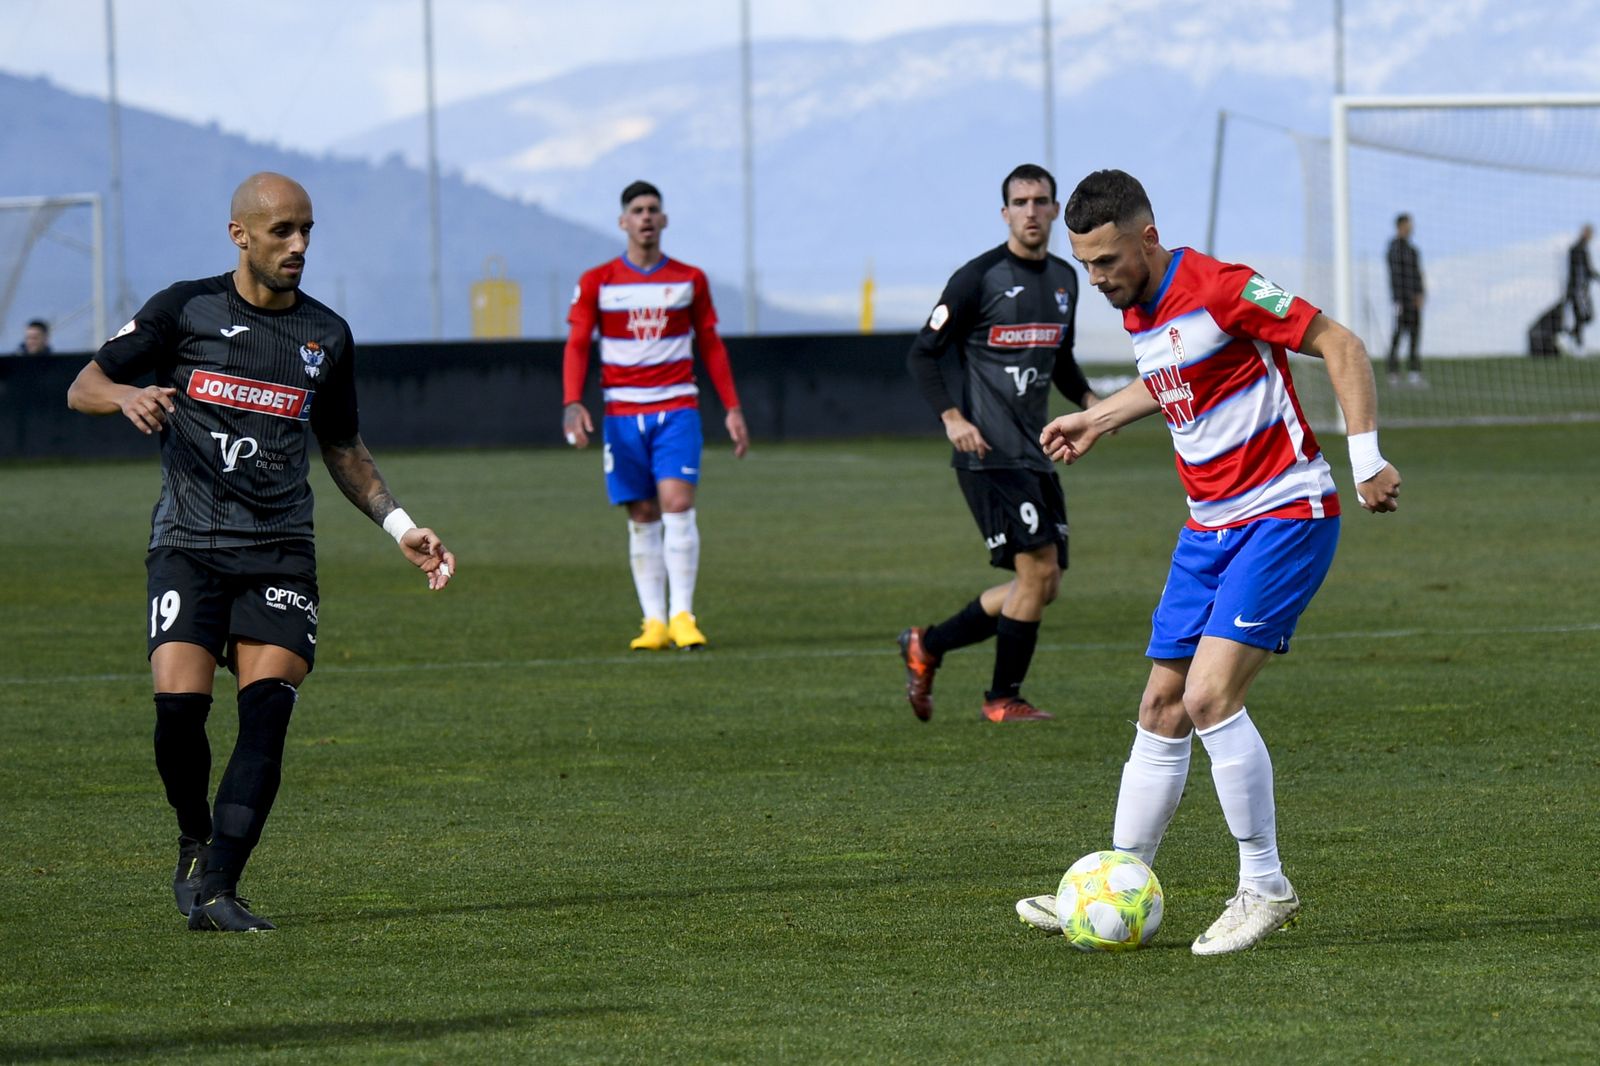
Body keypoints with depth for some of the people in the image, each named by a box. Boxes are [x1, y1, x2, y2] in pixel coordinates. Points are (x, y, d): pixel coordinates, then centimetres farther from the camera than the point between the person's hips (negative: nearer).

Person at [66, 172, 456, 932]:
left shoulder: (326, 336, 13)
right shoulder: (185, 311, 4)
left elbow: (342, 449, 24)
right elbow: (83, 387, 7)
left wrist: (402, 528, 12)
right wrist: (126, 395, -17)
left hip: (280, 549, 2)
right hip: (189, 546, -2)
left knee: (268, 706, -16)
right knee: (179, 702, -18)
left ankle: (215, 890, -15)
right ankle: (196, 841, 12)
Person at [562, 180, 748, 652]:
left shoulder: (690, 280, 7)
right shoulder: (597, 283, 4)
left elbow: (711, 346, 13)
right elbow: (577, 346, 2)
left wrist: (732, 408, 7)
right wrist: (572, 404, -14)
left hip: (677, 409, 0)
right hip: (622, 413, 0)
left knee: (677, 505, -14)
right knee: (642, 519, 1)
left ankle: (681, 614, -13)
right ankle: (654, 621, 3)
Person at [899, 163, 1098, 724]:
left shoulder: (1064, 278, 13)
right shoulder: (979, 278, -8)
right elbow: (923, 352, -5)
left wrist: (1086, 398, 7)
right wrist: (950, 417, -18)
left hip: (1036, 455, 8)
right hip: (990, 454, -8)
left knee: (1043, 584, 7)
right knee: (1037, 568, -13)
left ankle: (927, 645, 22)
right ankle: (1003, 699, 1)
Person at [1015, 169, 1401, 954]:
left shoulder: (1220, 290, -19)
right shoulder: (1137, 312, 8)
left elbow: (1339, 345, -15)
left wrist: (1365, 455, -21)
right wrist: (1097, 420, 31)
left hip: (1285, 517, -8)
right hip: (1209, 527, 8)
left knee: (1210, 696, -19)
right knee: (1162, 707, 6)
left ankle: (1265, 888, -7)